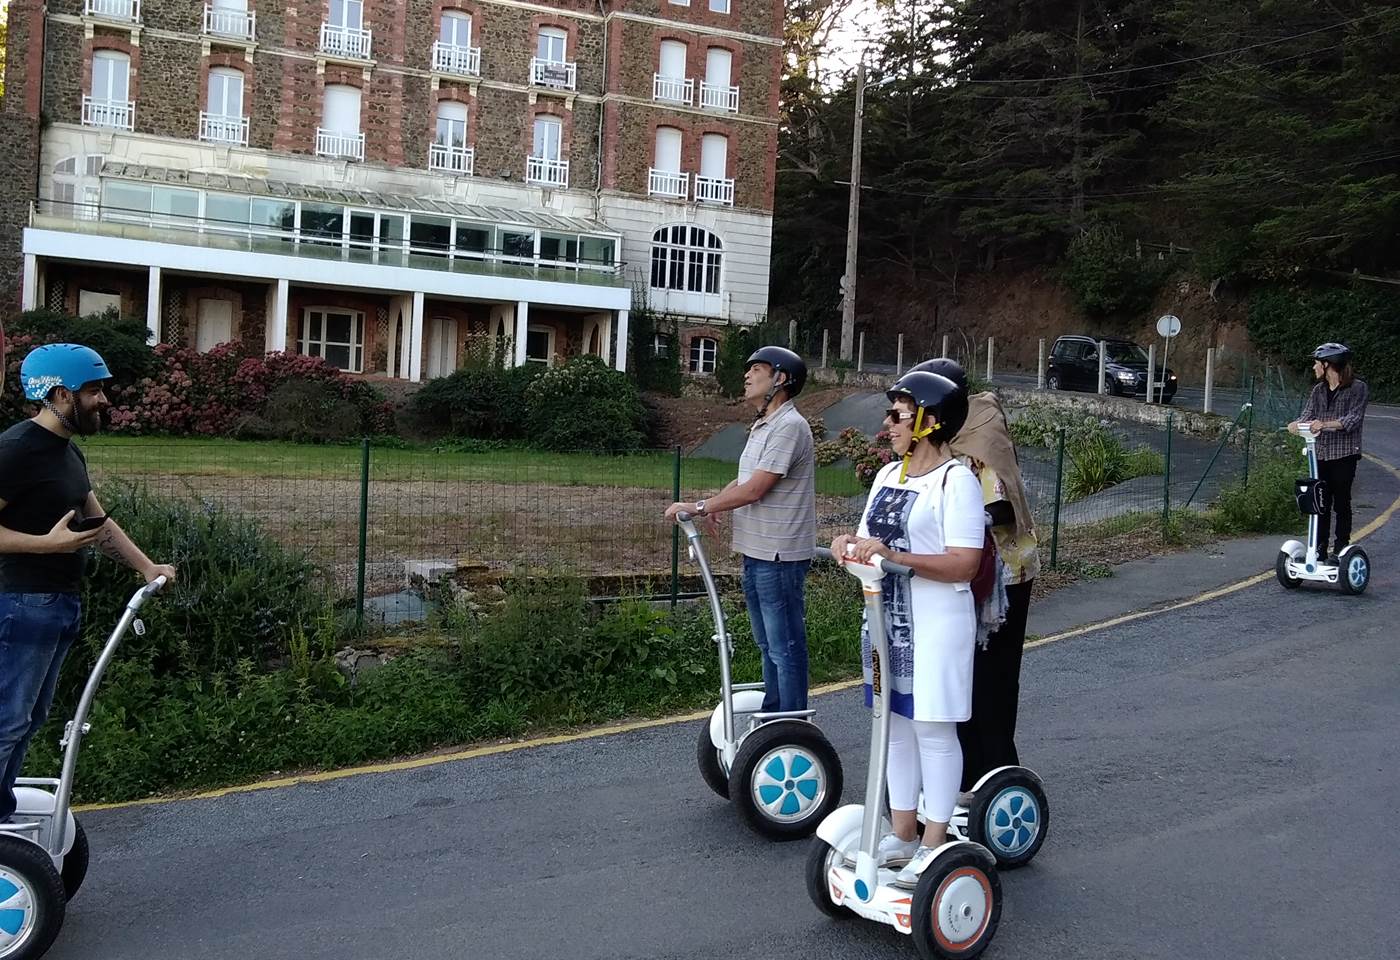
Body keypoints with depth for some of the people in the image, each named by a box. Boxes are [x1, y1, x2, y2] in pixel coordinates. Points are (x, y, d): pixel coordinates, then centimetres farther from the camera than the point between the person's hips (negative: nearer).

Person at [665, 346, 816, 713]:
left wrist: (699, 506, -14)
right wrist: (712, 505, 4)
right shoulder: (763, 426, 17)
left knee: (785, 648, -2)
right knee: (768, 645, 18)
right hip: (756, 554, 10)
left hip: (778, 557, -10)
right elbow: (743, 480, 23)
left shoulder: (788, 427, -16)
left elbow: (754, 490, -21)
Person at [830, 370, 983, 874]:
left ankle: (935, 841, 16)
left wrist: (893, 555, -28)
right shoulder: (888, 475, 11)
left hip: (935, 625, -7)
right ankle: (902, 833, 27)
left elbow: (964, 564, -20)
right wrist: (851, 543, -9)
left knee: (933, 731, 3)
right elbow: (872, 538, 14)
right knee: (895, 725, 14)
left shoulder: (956, 480, -13)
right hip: (886, 619, 8)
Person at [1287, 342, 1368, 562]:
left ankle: (1340, 548, 11)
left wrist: (1325, 424, -30)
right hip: (1321, 453, 5)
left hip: (1344, 454, -5)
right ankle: (1320, 550, 11)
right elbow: (1308, 414, 3)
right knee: (1321, 503, 6)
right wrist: (1297, 423, -20)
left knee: (1341, 502, 1)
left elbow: (1354, 418, -15)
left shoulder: (1357, 387, -4)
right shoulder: (1318, 390, 12)